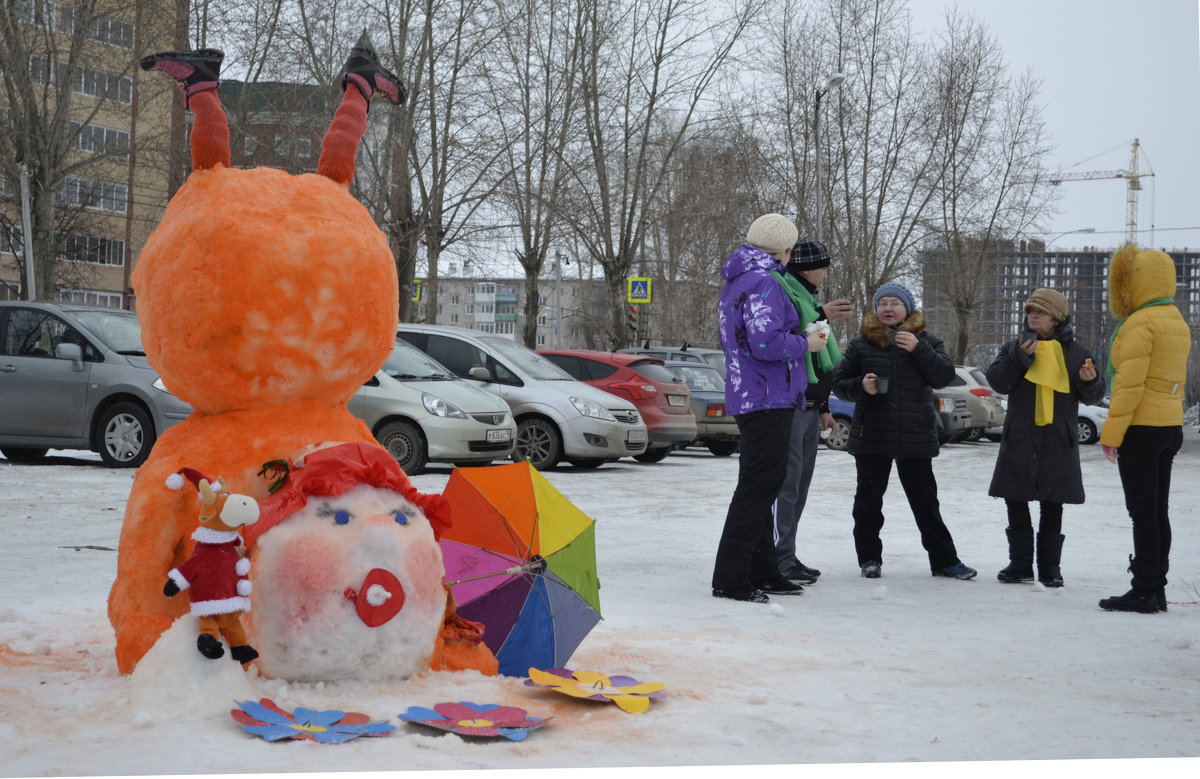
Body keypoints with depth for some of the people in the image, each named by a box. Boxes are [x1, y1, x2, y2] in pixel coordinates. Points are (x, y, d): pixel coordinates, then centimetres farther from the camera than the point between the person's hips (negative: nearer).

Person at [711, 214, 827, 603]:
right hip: (768, 398, -10)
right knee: (757, 487, -9)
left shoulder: (734, 282, 18)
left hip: (745, 396, 10)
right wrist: (805, 344, -7)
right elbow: (767, 342, -24)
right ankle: (730, 579, -8)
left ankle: (761, 572, 22)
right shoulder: (765, 282, -15)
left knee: (761, 486, 15)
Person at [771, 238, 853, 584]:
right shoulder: (782, 296, -10)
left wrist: (823, 407, 27)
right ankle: (781, 560, -10)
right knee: (786, 483, -11)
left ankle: (787, 557, 16)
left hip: (808, 407, 10)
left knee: (799, 485, 11)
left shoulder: (807, 299, 22)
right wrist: (822, 318, -26)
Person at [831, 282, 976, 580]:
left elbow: (944, 376, -6)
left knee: (925, 500, 5)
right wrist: (860, 386, -14)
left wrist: (918, 350, -17)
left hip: (916, 437, 0)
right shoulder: (861, 343, 5)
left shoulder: (925, 340, 6)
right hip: (871, 435, 0)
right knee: (868, 499, 6)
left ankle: (944, 559, 12)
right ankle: (869, 557, 18)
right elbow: (839, 382, 7)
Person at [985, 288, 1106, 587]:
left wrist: (1090, 381, -15)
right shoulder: (1015, 347, 6)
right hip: (1019, 440, 1)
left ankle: (1049, 567, 14)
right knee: (1016, 504, 4)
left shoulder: (1075, 352, 5)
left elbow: (1093, 396, 7)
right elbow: (996, 381, -7)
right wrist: (1020, 357, -19)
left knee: (1052, 508, 5)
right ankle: (1020, 564, 14)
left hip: (1059, 443, -1)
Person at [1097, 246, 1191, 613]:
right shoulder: (1178, 323, 15)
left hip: (1141, 428, -9)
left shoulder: (1140, 323, -15)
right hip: (1171, 427, 9)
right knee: (1158, 511, 11)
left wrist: (1111, 430, -17)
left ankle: (1144, 592, -4)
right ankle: (1156, 589, 14)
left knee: (1143, 512, -6)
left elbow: (1130, 383, -20)